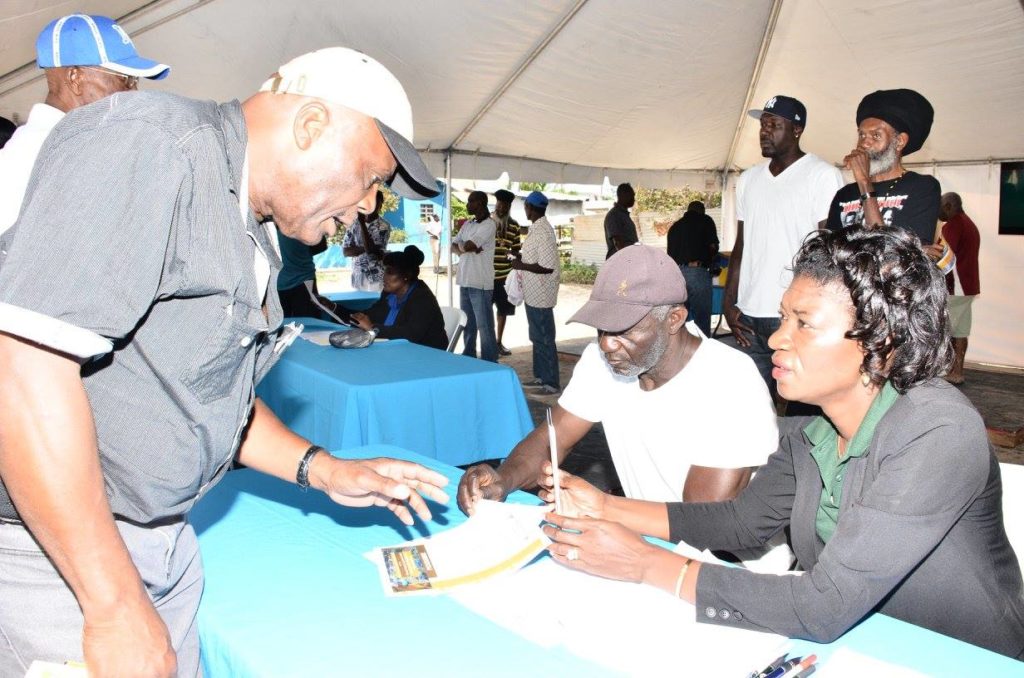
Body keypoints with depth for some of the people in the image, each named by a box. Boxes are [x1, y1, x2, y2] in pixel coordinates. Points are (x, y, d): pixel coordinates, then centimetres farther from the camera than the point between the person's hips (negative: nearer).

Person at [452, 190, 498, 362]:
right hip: (465, 280, 8)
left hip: (480, 283, -8)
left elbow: (467, 245, -19)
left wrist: (462, 246, 3)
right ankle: (468, 359, 26)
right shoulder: (467, 224, 15)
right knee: (468, 324, 15)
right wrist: (464, 249, -10)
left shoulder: (488, 224, -10)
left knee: (485, 326, -3)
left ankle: (490, 365, 2)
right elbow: (453, 246, 10)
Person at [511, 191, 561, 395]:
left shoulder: (543, 232, -20)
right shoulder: (537, 228, 10)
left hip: (541, 295, -10)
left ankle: (552, 383, 5)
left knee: (544, 339, -3)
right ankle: (541, 376, 29)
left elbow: (548, 266, -25)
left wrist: (521, 265, -17)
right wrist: (521, 257, 11)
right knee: (537, 337, 18)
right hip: (533, 293, 10)